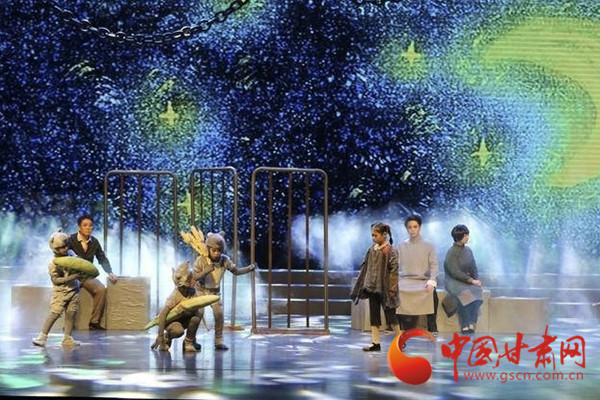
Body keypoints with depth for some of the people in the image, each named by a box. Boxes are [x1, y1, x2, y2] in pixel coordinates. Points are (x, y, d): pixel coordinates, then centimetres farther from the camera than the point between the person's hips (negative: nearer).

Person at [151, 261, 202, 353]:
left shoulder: (192, 291, -13)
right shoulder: (175, 295, -30)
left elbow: (195, 309, -7)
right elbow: (162, 314, -32)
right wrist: (160, 336, -35)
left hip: (184, 319, 5)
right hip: (170, 320, -5)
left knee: (196, 317, -26)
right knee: (178, 331, -38)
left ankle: (189, 342, -4)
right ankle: (167, 337, -1)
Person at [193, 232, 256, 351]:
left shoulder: (224, 260, -15)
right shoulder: (201, 260, -24)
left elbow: (236, 271, -6)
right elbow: (195, 277, -28)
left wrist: (249, 268, -22)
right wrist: (205, 271, -46)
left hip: (215, 291, 3)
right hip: (201, 290, -3)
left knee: (219, 314, -9)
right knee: (198, 313, -15)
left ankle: (218, 341, 4)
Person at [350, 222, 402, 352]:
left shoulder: (390, 251, -10)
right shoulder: (371, 250, 7)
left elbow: (394, 271, -13)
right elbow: (365, 268, 12)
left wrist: (392, 289, -16)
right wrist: (362, 285, 9)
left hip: (384, 288, -6)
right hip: (372, 287, 6)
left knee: (390, 315, 3)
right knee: (374, 315, 5)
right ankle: (375, 342, 9)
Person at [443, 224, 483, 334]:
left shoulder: (468, 251, 11)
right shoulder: (452, 252, -10)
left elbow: (473, 268, 14)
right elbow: (455, 272, -18)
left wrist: (476, 280, -5)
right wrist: (471, 280, -21)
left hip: (467, 280, 6)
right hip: (453, 281, -6)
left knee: (477, 291, -27)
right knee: (464, 294, -36)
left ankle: (472, 324, -33)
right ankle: (465, 326, -32)